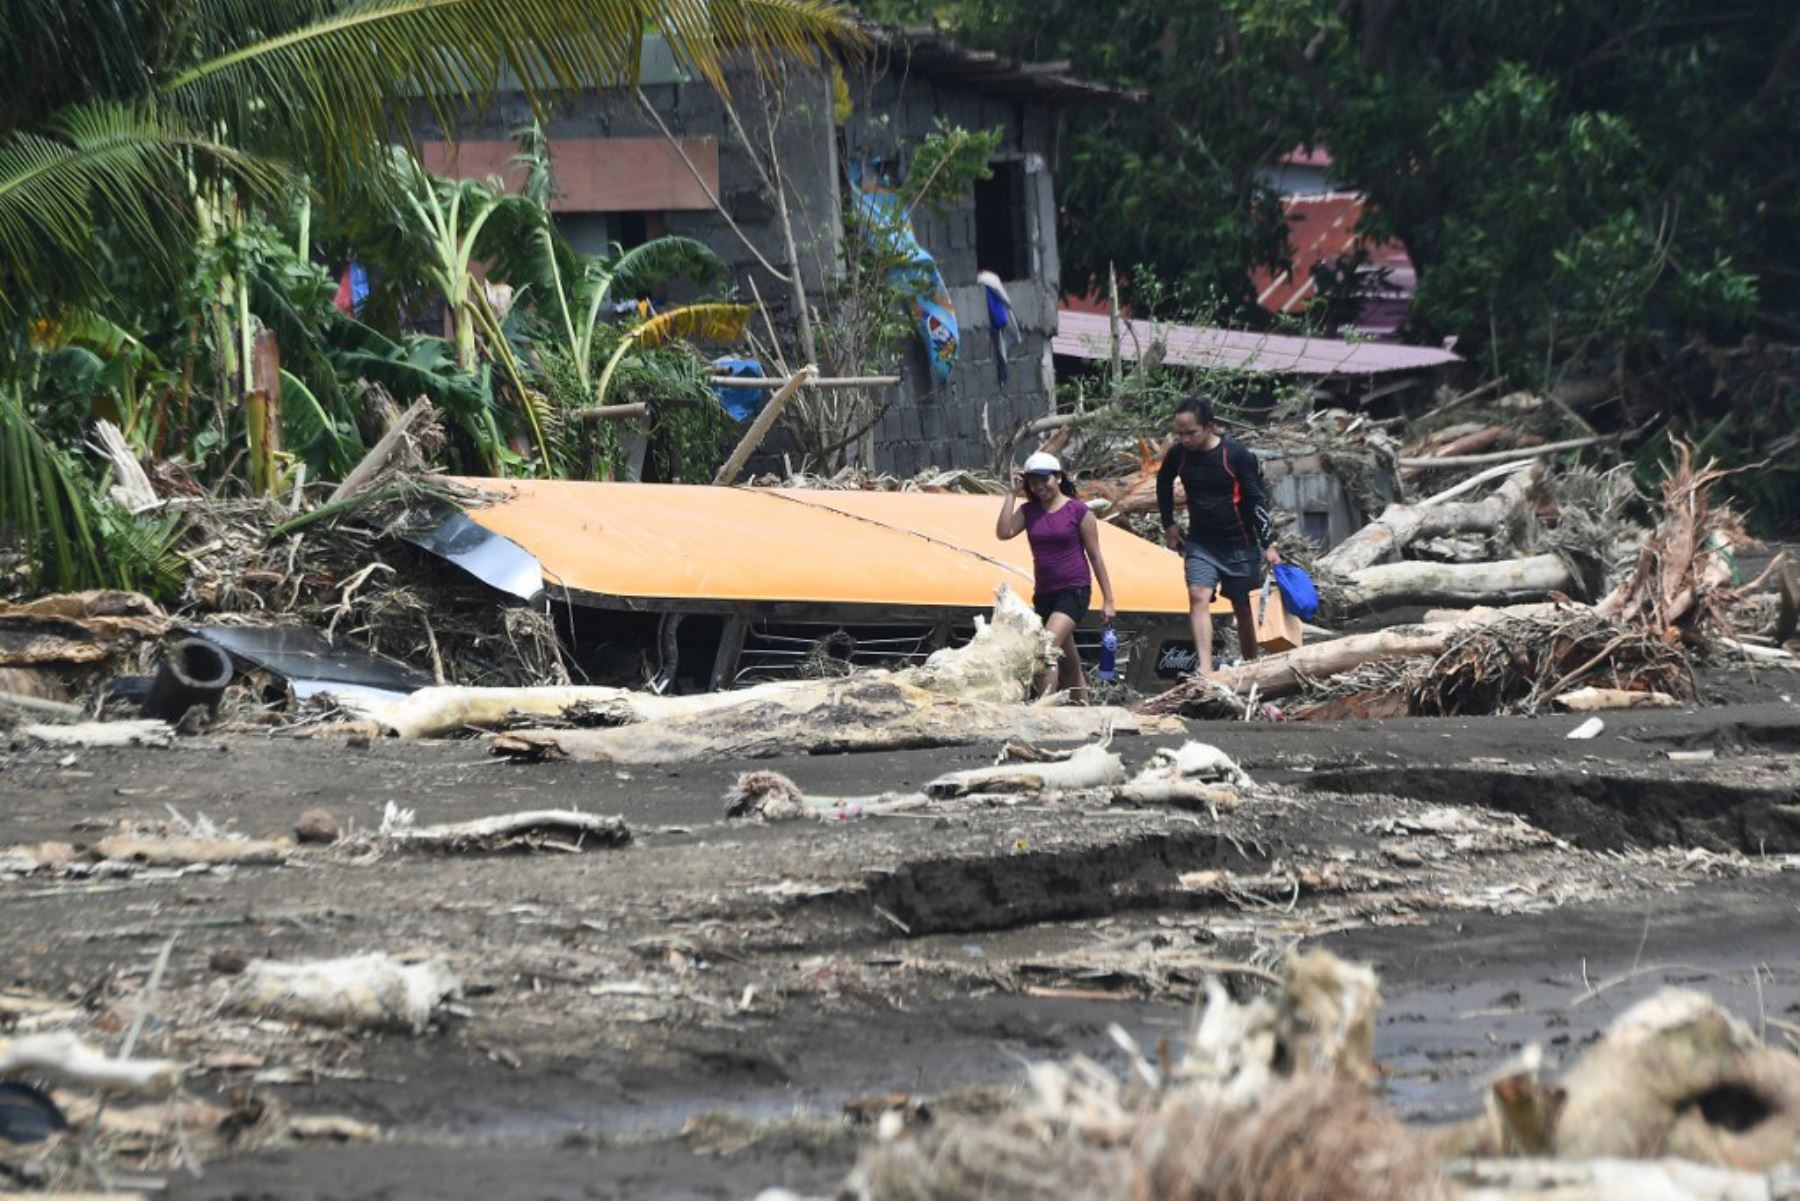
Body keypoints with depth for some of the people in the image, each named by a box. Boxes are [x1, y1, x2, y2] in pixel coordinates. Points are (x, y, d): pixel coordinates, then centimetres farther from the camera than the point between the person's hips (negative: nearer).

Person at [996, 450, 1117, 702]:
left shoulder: (1077, 511, -6)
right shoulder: (1029, 511, 7)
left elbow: (1095, 556, -3)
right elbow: (1004, 532, -10)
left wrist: (1108, 600, -3)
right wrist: (1013, 493, -7)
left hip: (1074, 591, -6)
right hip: (1044, 594, 6)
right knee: (1068, 663, 14)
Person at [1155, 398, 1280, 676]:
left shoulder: (1237, 455, -16)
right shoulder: (1178, 455, -6)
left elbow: (1257, 500, -11)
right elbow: (1163, 484, 16)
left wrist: (1268, 544, -12)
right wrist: (1169, 524, 14)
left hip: (1239, 543, -2)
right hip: (1201, 543, 2)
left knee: (1242, 607, 9)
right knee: (1198, 596, -19)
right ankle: (1205, 670, -29)